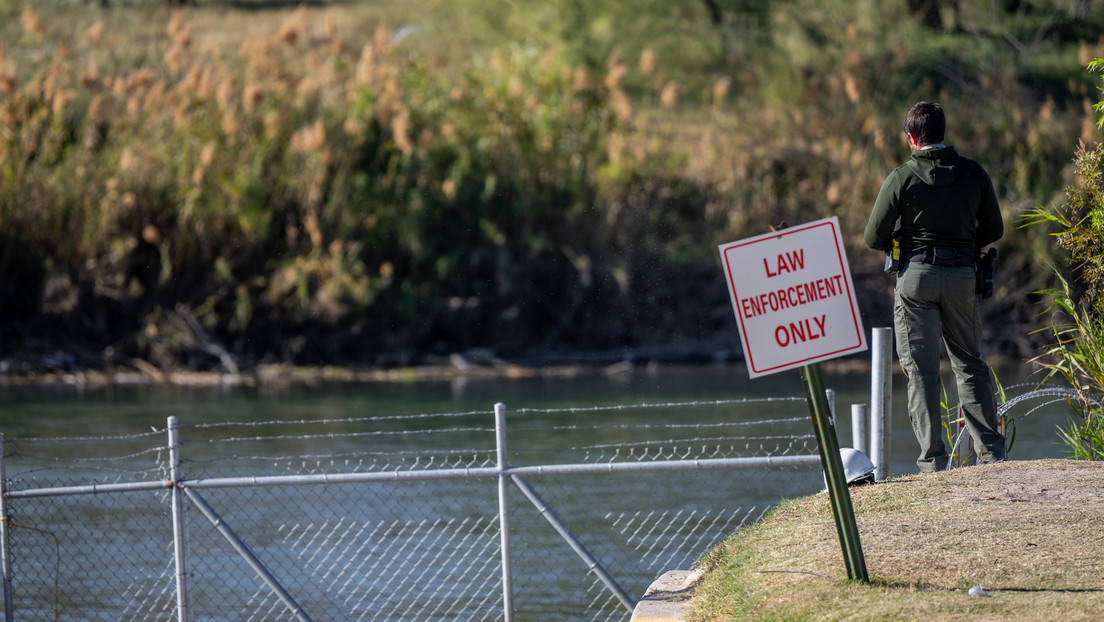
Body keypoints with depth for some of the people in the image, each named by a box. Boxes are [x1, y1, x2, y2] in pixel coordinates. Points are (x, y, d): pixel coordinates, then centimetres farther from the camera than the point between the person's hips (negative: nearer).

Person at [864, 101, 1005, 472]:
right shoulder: (974, 174, 2)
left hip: (916, 276, -3)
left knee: (921, 368, 2)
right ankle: (991, 450, 9)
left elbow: (874, 238, -4)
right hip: (963, 276, 3)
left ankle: (933, 458, -2)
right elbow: (994, 230, 10)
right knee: (970, 363, 14)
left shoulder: (902, 178, -6)